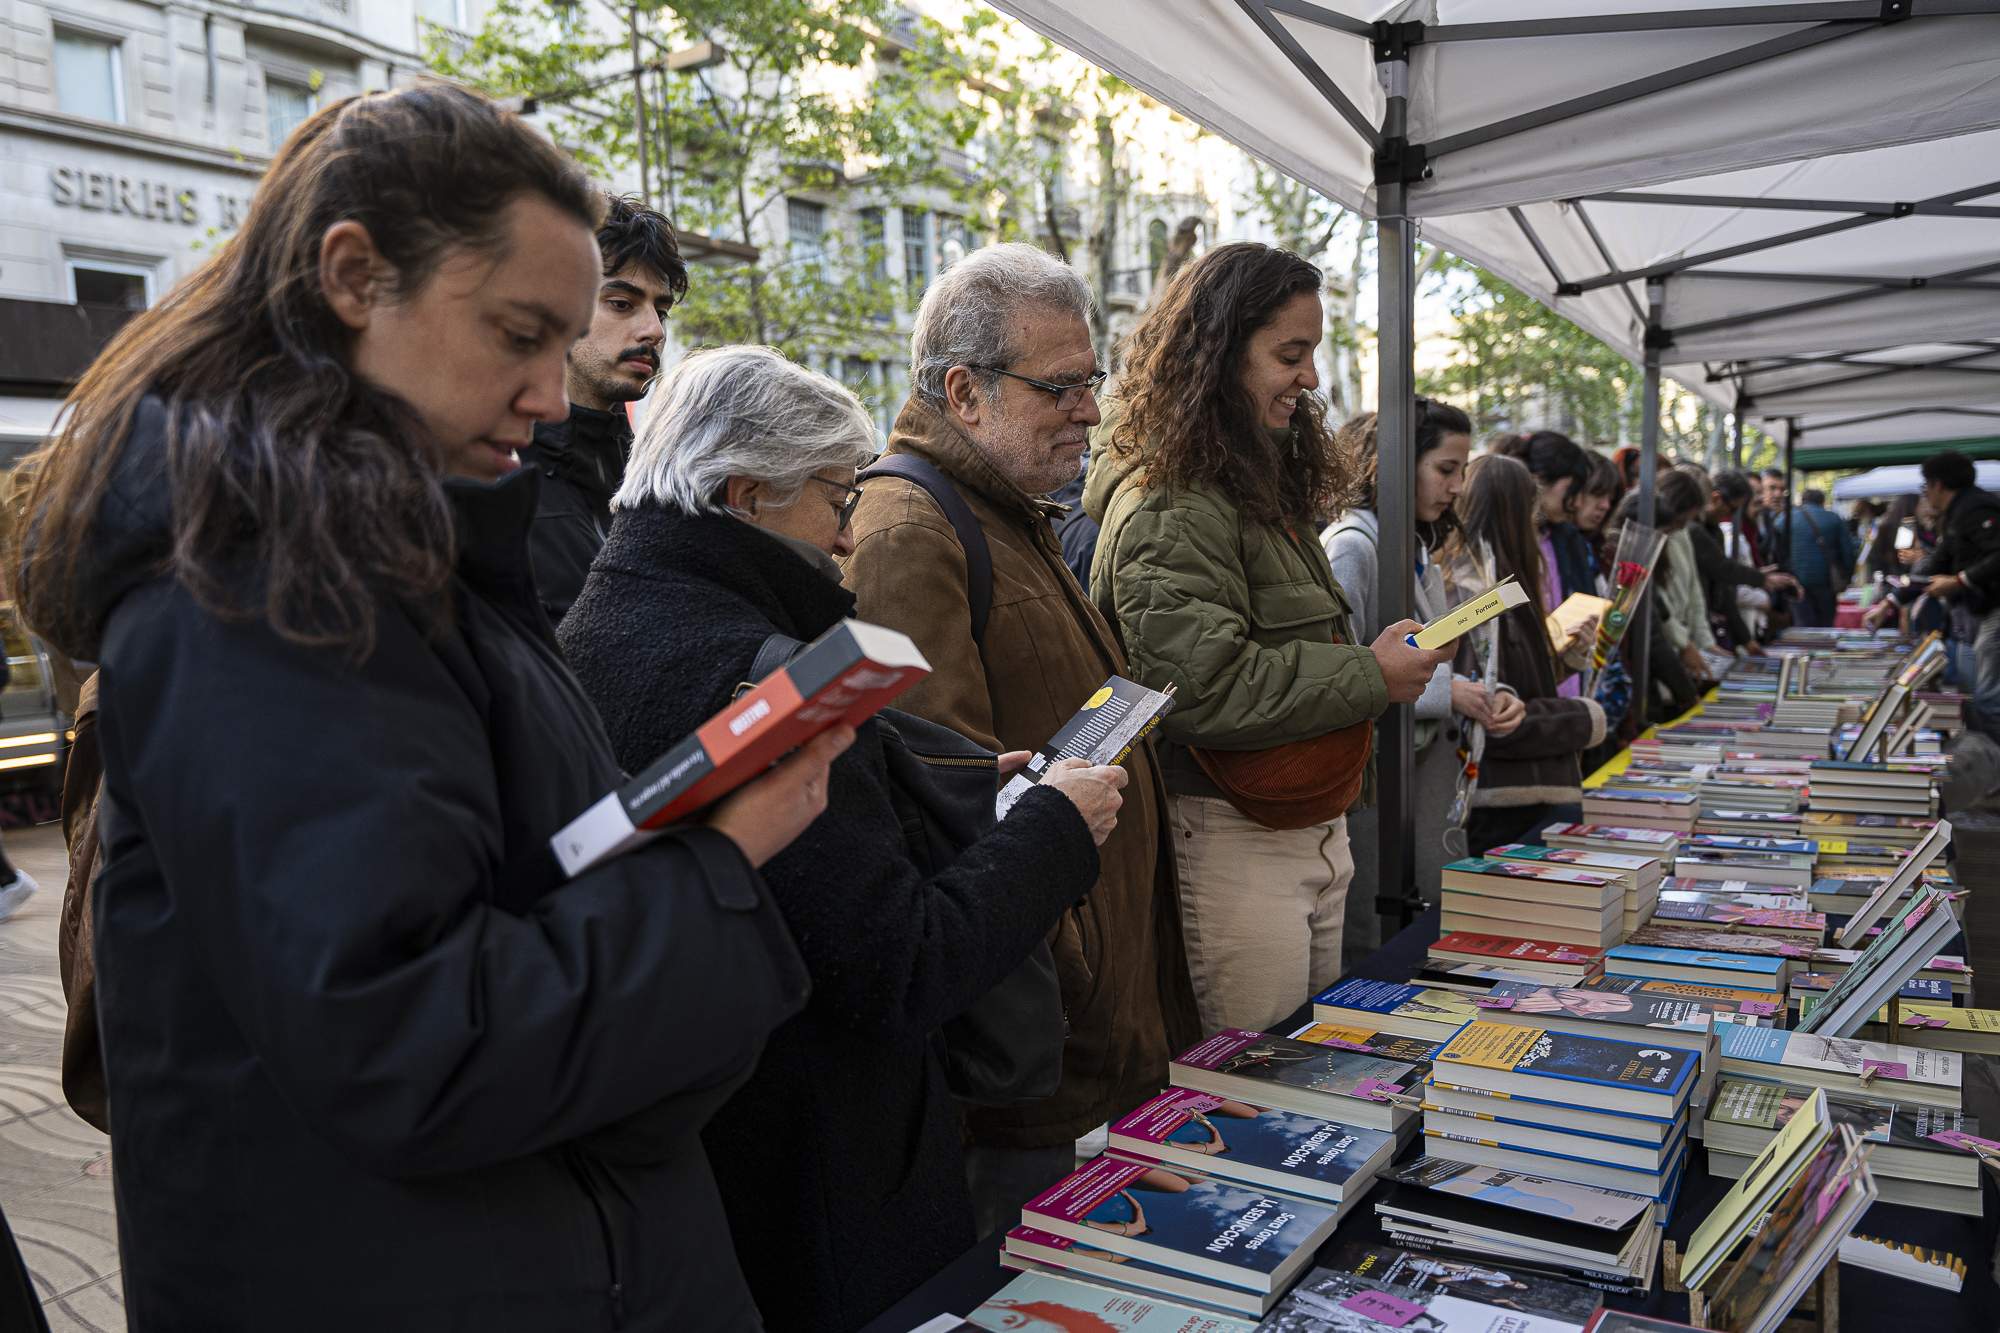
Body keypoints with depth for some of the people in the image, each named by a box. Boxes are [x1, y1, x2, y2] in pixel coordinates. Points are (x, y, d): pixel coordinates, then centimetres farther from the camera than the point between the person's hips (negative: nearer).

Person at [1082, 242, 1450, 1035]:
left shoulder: (1265, 490, 15)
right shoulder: (1169, 509, -18)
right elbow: (1201, 687, -26)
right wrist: (1370, 678, -18)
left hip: (1312, 828, 10)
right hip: (1230, 841, -10)